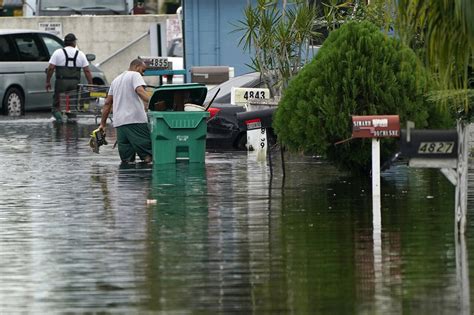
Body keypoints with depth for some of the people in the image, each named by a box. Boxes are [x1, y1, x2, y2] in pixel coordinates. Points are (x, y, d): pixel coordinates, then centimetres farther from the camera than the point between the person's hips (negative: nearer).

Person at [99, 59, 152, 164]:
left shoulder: (116, 80, 26)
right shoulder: (135, 75, 3)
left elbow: (108, 103, 25)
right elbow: (140, 91, -17)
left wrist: (102, 123, 26)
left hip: (119, 122, 7)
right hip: (136, 119, -7)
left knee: (126, 160, 5)